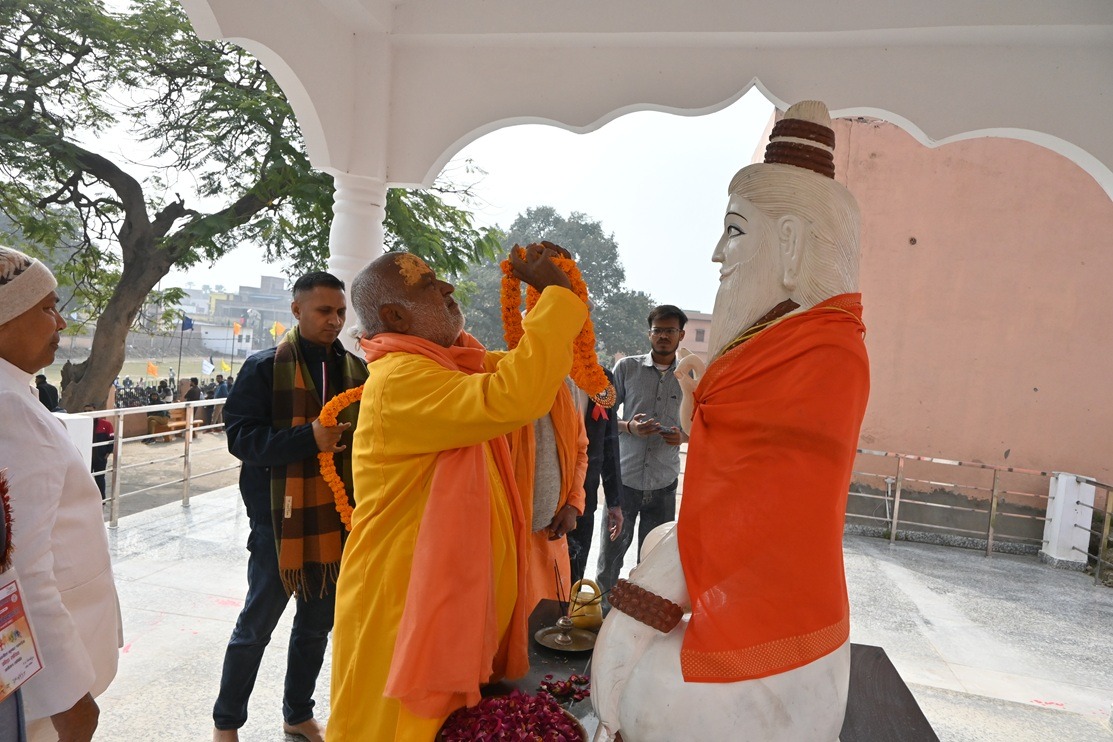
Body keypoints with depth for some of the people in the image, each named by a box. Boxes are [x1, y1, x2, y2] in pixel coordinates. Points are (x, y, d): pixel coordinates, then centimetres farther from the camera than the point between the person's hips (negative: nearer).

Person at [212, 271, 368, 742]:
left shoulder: (355, 371, 5)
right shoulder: (265, 367, -7)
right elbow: (240, 436, -13)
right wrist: (308, 438, -24)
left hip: (337, 518, 5)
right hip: (280, 517, -4)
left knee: (318, 624, 18)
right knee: (257, 626, 10)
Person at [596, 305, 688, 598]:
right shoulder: (627, 367, 1)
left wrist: (682, 436, -8)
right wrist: (629, 427, -16)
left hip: (663, 484, 1)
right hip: (624, 478, -1)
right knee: (611, 554, 6)